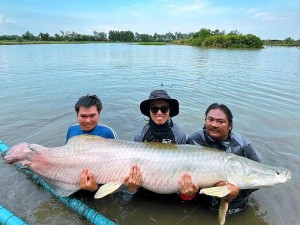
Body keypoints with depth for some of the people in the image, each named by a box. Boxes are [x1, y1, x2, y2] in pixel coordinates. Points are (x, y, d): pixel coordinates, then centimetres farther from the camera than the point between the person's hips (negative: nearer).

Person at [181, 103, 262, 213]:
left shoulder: (242, 144, -10)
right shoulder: (194, 141, -13)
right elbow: (185, 174, -15)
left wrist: (239, 190, -24)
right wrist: (187, 191, -37)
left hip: (235, 204, 3)